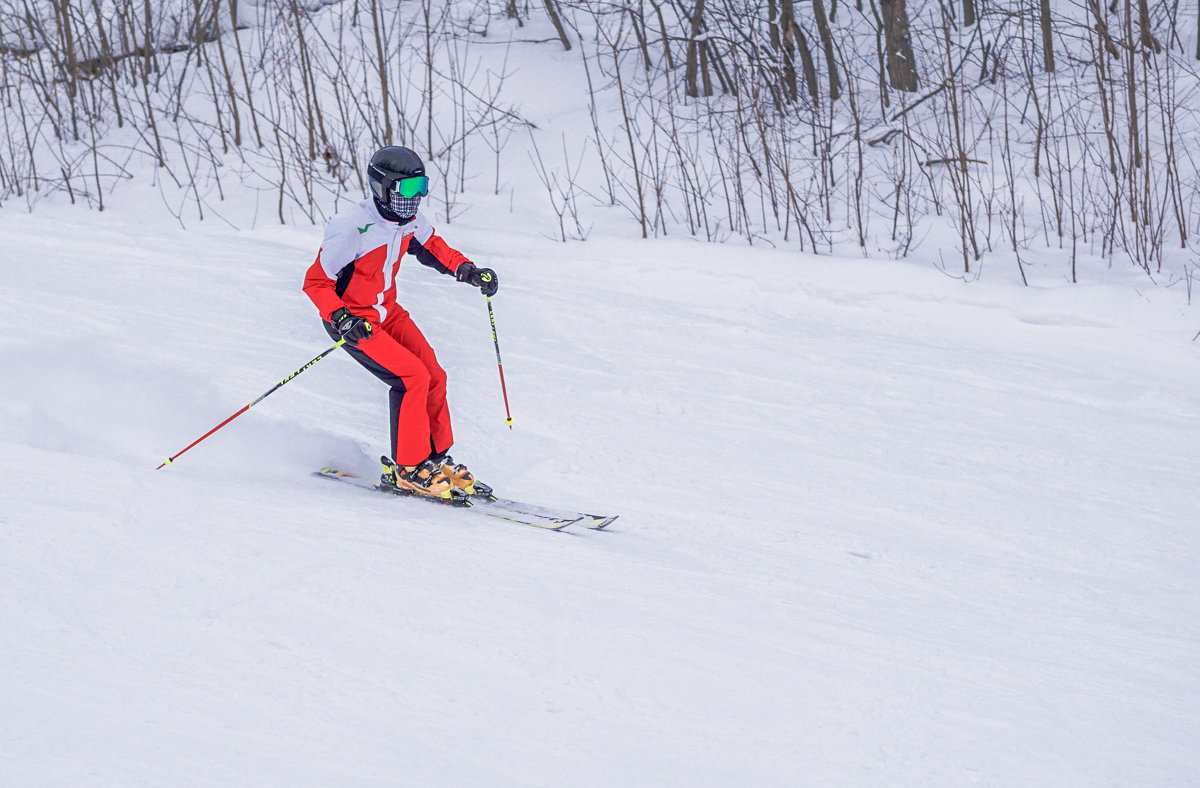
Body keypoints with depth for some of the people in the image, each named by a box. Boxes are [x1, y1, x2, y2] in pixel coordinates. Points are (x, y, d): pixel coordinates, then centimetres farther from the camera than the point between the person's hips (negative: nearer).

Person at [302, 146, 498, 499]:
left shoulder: (409, 219, -6)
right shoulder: (352, 229, -29)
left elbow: (430, 246, 17)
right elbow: (316, 282, -23)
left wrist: (467, 270, 1)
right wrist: (341, 320, -37)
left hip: (387, 311, 8)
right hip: (354, 321, -8)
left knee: (434, 376, 0)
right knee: (412, 377, -19)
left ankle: (436, 457, 19)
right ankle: (408, 469, -7)